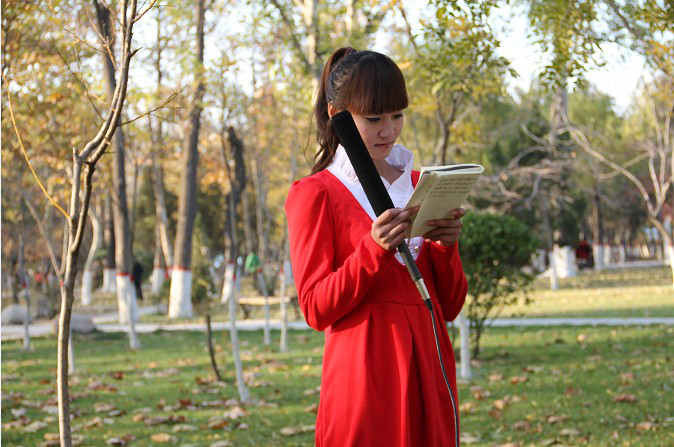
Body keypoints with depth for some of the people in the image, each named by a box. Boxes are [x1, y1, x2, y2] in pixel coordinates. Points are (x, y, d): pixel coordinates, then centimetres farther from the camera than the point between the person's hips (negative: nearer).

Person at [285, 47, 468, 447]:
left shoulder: (420, 187, 14)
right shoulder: (315, 193, -2)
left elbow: (450, 306, 11)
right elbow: (316, 309, -8)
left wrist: (446, 247, -7)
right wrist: (374, 250, -19)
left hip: (427, 371, 5)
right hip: (365, 377, -5)